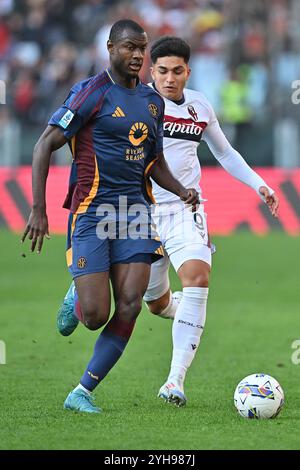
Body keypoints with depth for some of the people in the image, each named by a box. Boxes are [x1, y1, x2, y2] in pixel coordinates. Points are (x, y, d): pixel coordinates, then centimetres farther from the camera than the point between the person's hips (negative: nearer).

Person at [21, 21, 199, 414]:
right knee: (96, 316, -11)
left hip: (134, 211, 6)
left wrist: (181, 191, 6)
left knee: (130, 305, -9)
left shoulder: (153, 101, 14)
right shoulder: (93, 92, -8)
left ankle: (82, 393, 0)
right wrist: (38, 210, -15)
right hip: (92, 210, -6)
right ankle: (76, 302, 28)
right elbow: (45, 145, -9)